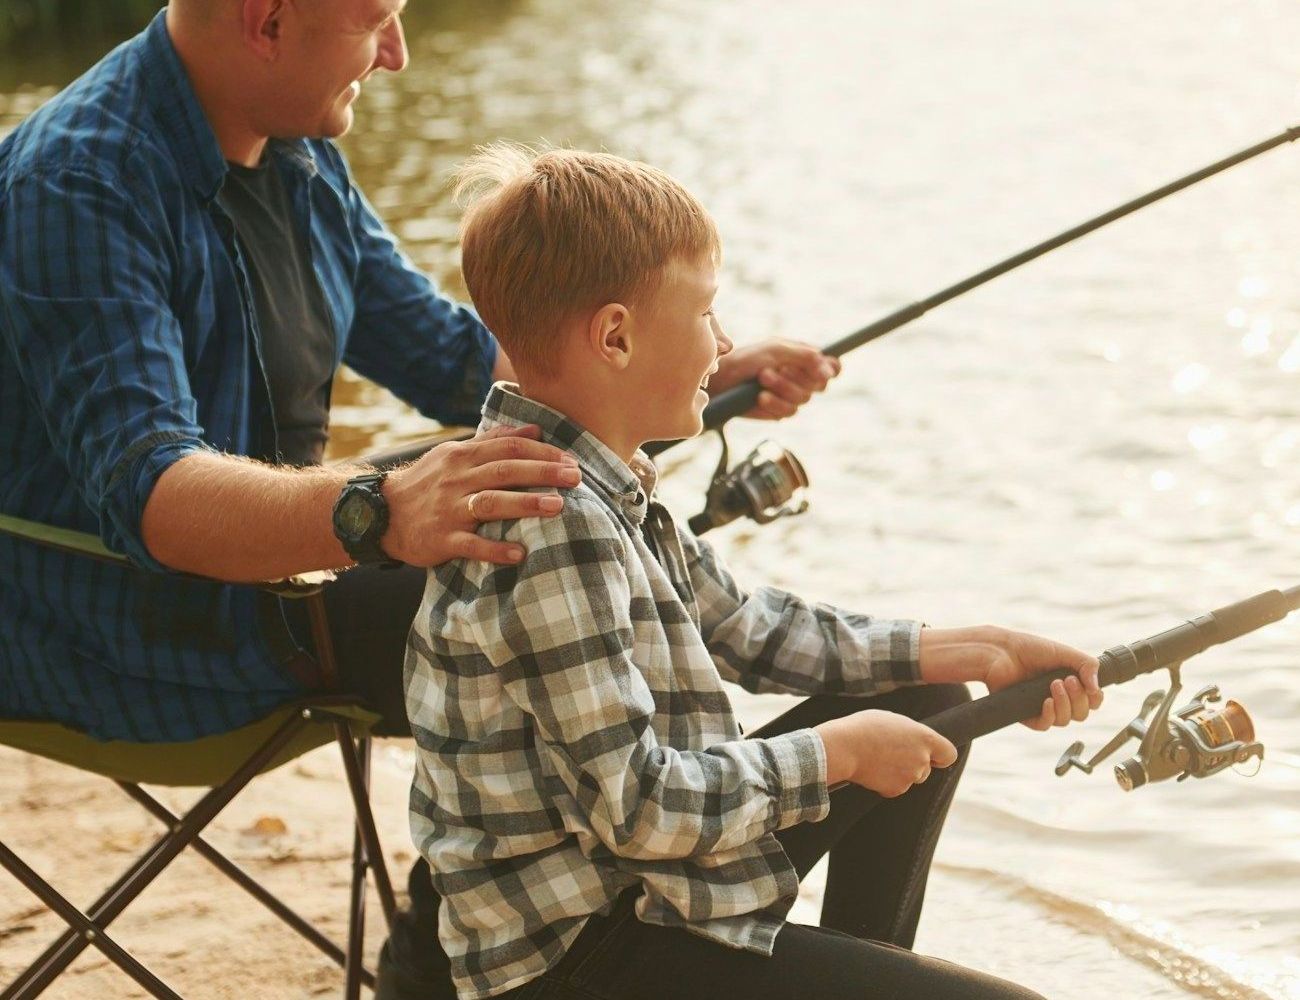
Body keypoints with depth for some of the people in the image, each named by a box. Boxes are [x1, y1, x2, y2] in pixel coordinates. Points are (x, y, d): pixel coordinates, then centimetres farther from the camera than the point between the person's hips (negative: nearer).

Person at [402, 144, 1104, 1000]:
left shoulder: (604, 487, 6)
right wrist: (839, 751, -13)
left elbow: (752, 631, 17)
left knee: (924, 705, 23)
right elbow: (636, 806, -26)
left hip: (634, 891, 10)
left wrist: (972, 654, 12)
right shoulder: (553, 529, -24)